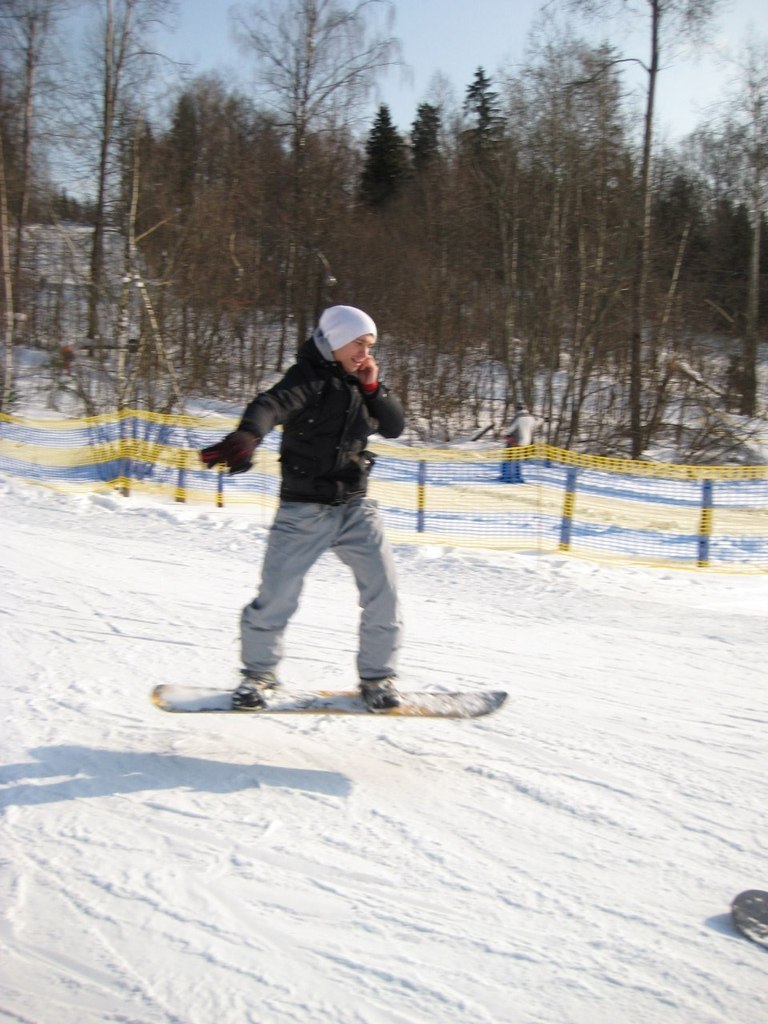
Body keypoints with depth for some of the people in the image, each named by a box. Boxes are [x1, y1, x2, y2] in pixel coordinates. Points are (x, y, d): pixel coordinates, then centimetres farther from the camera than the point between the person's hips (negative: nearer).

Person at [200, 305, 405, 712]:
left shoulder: (358, 384, 12)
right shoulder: (312, 377, -10)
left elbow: (395, 427, 11)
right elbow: (272, 404, -30)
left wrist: (373, 387, -5)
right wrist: (247, 436, -51)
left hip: (355, 508, 6)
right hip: (304, 510, -5)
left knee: (382, 591, -3)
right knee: (276, 598, -5)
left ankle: (377, 676, 14)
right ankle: (259, 672, 19)